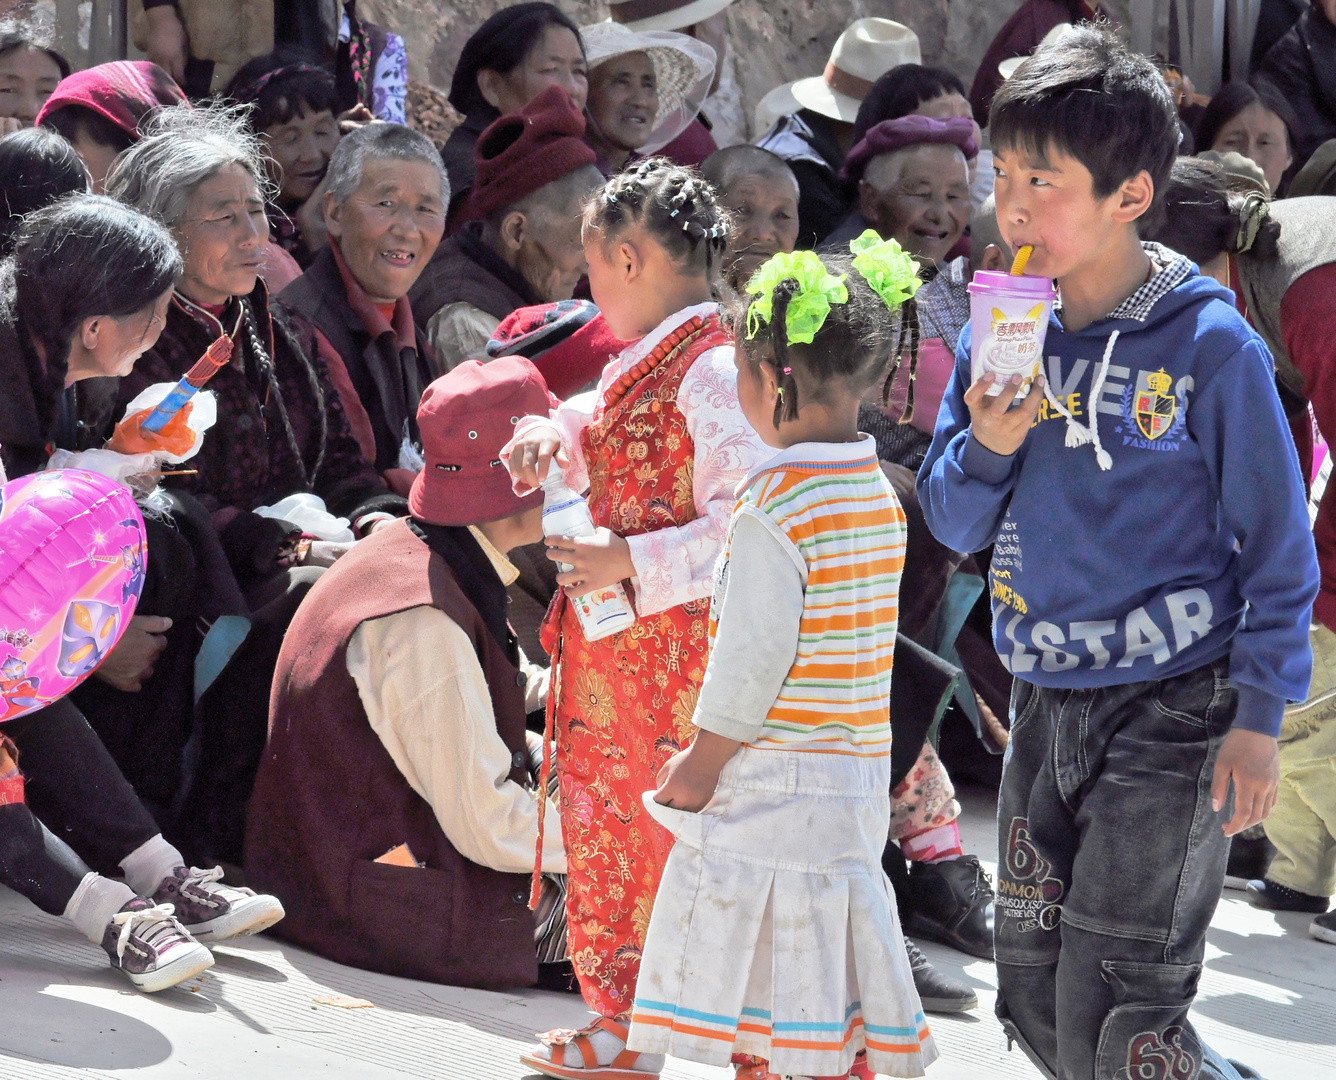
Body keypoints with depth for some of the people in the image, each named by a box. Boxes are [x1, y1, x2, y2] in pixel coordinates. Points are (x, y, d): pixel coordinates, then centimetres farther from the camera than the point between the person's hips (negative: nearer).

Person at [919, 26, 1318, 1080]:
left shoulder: (1210, 344, -12)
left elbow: (1278, 541, -6)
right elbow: (952, 521, 8)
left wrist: (1259, 717, -9)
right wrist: (987, 446, -13)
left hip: (1175, 710, -6)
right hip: (1045, 704, 6)